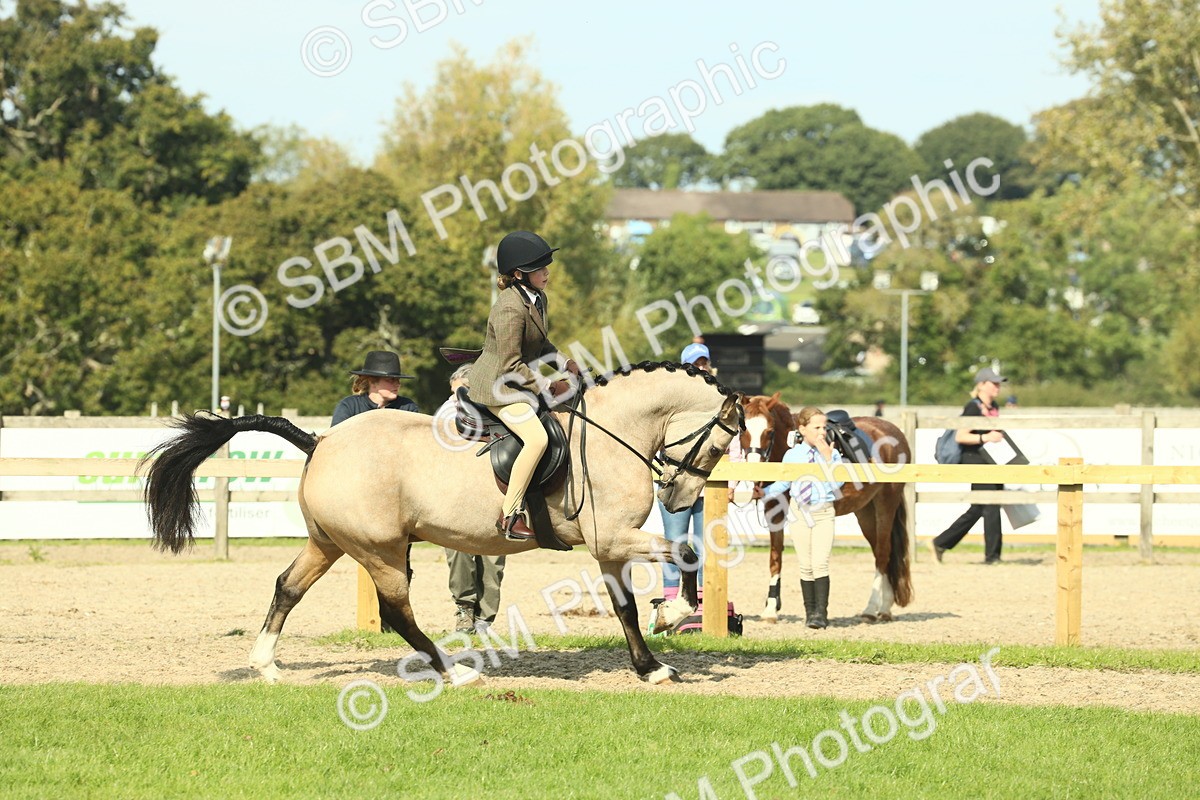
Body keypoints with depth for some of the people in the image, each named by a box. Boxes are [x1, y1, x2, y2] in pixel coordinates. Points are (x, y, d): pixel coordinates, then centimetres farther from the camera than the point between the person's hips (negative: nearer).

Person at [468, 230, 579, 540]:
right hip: (497, 385, -11)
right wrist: (547, 387, -18)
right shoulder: (510, 309, -24)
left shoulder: (537, 299, 7)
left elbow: (540, 345, 23)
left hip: (517, 384, 11)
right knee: (536, 438, -26)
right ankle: (509, 515, -24)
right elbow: (511, 365, -23)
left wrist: (564, 362, 6)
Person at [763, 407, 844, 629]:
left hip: (823, 513, -2)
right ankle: (810, 611, 15)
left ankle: (821, 612, -12)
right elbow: (783, 483, 9)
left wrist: (828, 459, -18)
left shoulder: (833, 454, 0)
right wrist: (764, 492, -5)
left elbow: (837, 484, -10)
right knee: (806, 566, 6)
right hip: (800, 511, 2)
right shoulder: (792, 456, 2)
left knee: (820, 563, -12)